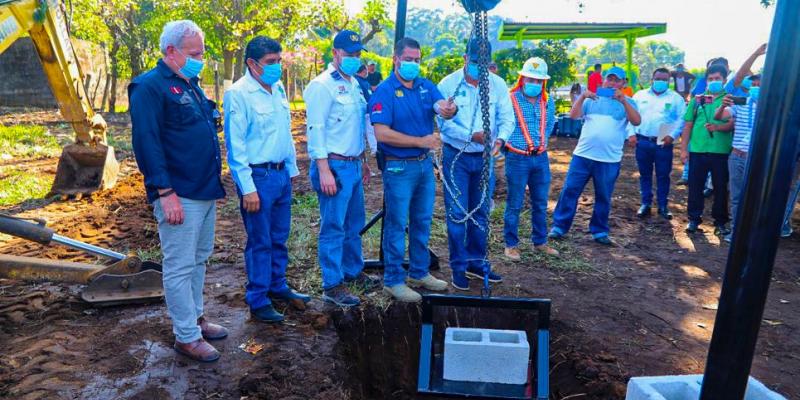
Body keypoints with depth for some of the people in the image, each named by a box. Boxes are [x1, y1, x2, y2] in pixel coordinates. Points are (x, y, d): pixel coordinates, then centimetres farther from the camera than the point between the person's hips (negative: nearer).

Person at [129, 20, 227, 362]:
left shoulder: (190, 84, 17)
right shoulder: (149, 86, -11)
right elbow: (146, 143, -17)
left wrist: (213, 181, 20)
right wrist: (166, 193, -21)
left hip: (205, 191, 9)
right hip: (180, 196, -9)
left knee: (198, 260, 17)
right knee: (180, 267, 0)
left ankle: (195, 317, 32)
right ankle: (186, 337, 11)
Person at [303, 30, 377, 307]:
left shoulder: (354, 84, 15)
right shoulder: (322, 85, -10)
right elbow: (315, 129, -16)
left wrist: (362, 161, 19)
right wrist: (324, 170, -20)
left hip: (354, 165, 8)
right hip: (334, 166, -8)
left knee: (354, 224, 17)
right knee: (333, 227, -1)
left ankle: (353, 271, 33)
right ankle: (332, 286, 10)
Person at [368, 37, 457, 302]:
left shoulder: (426, 86, 6)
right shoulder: (384, 91, -11)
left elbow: (443, 108, -10)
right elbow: (381, 133, -21)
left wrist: (449, 110, -35)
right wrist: (421, 141, -20)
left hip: (425, 164, 6)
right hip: (398, 167, -6)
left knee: (422, 222, 16)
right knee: (397, 225, 2)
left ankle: (419, 273, 32)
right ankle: (393, 280, 15)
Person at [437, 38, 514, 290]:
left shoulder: (497, 84, 0)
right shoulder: (448, 84, -9)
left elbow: (507, 118, -2)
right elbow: (444, 122, -14)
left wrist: (500, 138, -23)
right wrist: (471, 136, -28)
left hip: (484, 157, 4)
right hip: (456, 156, -3)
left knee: (481, 212, 12)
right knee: (457, 213, -1)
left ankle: (476, 262, 28)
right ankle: (458, 267, 13)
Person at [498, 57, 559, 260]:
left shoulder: (548, 102, 6)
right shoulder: (510, 100, -10)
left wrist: (542, 141, 13)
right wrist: (507, 144, -4)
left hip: (541, 158, 5)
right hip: (517, 159, -5)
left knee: (541, 204, 13)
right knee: (514, 204, 3)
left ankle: (540, 242, 28)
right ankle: (511, 244, 15)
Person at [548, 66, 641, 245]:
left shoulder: (627, 103, 5)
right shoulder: (592, 99, 10)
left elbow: (637, 121, -11)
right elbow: (573, 115, -1)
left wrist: (623, 100, -21)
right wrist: (582, 96, -14)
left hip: (609, 160, -1)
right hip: (582, 155, 1)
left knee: (603, 197, 8)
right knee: (569, 191, 0)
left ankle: (600, 231, 22)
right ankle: (559, 226, 10)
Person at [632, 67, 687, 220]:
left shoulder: (676, 98, 5)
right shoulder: (640, 95, 9)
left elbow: (681, 119, -1)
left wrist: (672, 135, -13)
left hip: (663, 143, -1)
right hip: (642, 141, 2)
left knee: (663, 175, 4)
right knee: (644, 174, 9)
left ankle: (662, 206, 15)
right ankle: (646, 203, 19)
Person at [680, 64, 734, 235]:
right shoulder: (697, 100, 8)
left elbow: (732, 124, -8)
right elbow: (688, 125, 8)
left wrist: (717, 127, -28)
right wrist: (683, 149, 4)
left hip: (721, 151, -1)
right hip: (697, 150, 2)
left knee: (721, 187, 8)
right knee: (695, 186, 6)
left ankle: (720, 221, 19)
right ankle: (694, 219, 18)